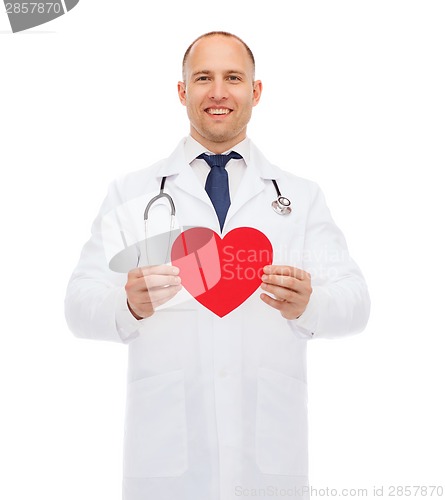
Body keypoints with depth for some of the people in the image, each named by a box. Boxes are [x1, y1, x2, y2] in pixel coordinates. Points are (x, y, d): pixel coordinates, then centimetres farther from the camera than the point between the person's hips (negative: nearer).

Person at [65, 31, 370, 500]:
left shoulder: (302, 197, 10)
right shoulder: (130, 193, 7)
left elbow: (354, 301, 0)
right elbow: (80, 303, -1)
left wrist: (307, 304, -23)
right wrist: (129, 303, -24)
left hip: (270, 448, 1)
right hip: (166, 447, -1)